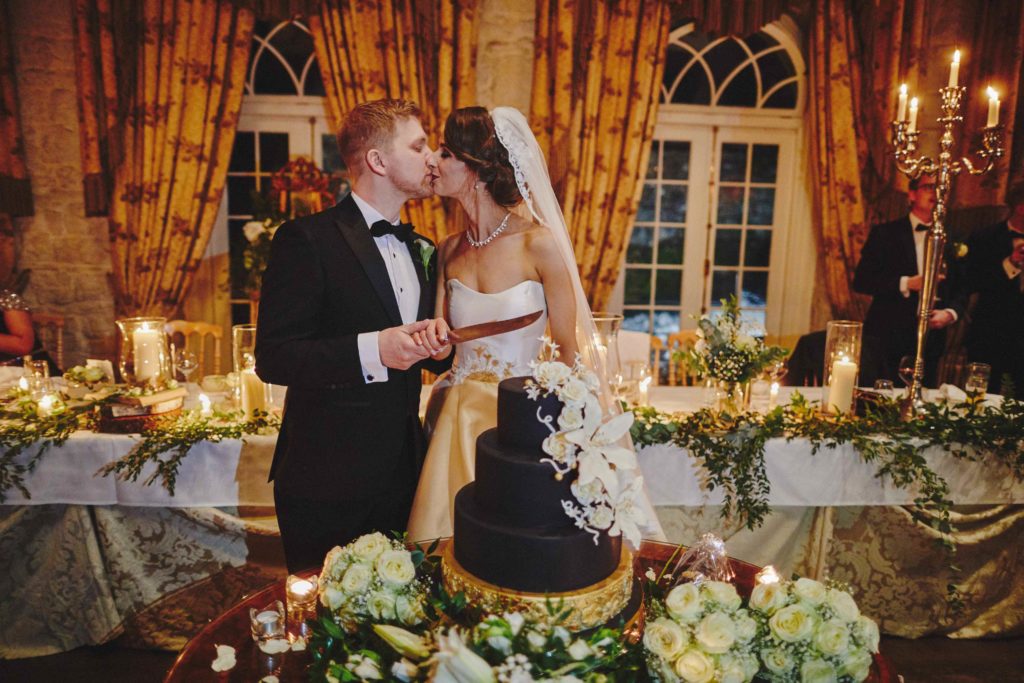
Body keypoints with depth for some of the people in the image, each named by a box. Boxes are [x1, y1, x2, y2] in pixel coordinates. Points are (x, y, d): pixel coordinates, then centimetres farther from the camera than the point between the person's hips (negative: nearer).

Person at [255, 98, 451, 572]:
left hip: (402, 475, 6)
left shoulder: (421, 250, 11)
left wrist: (441, 343, -5)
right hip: (326, 481, -6)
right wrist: (371, 351, -28)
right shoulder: (307, 240, -11)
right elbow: (272, 358, -16)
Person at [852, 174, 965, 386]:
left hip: (931, 342, 3)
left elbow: (960, 291, 12)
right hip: (888, 339, -3)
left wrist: (950, 313, -7)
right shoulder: (884, 233, 1)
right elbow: (861, 280, -7)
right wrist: (906, 283, -15)